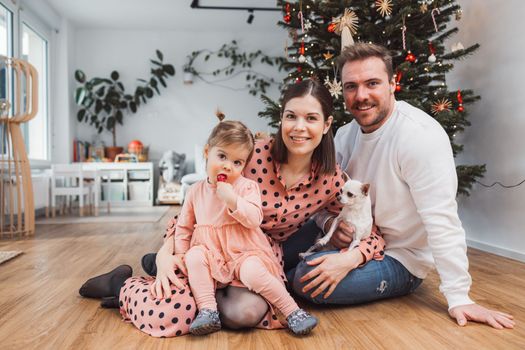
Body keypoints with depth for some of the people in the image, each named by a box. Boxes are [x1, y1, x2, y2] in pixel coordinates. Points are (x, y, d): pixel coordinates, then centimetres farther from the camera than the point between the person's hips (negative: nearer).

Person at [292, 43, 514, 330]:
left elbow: (441, 221, -26)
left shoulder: (420, 134, -24)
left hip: (399, 260, -6)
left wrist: (458, 298, -26)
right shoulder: (346, 134, 2)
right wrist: (329, 222, -16)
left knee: (308, 279, -24)